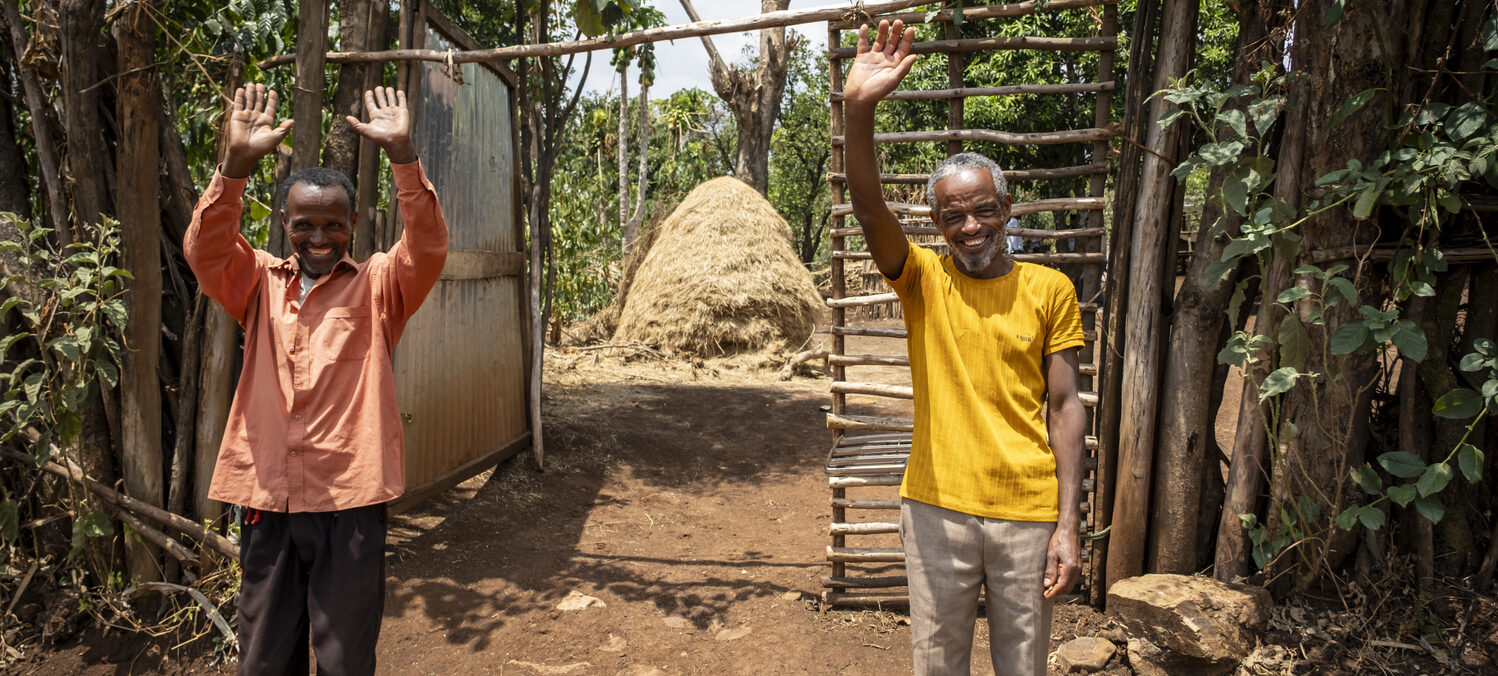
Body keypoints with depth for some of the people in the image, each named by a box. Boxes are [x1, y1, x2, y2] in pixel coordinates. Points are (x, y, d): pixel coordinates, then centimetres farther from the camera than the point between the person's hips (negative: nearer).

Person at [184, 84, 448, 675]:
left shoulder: (376, 286, 3)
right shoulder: (261, 283, 9)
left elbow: (428, 246, -13)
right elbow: (205, 249, -7)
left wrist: (402, 154, -25)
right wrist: (237, 162, -20)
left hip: (351, 499, -2)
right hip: (268, 497, 3)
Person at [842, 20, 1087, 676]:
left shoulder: (1049, 290, -1)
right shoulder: (922, 279, -2)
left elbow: (1065, 407, -1)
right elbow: (869, 208, -20)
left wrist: (1069, 525, -5)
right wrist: (859, 111, -37)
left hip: (1028, 511, 0)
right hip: (937, 507, 0)